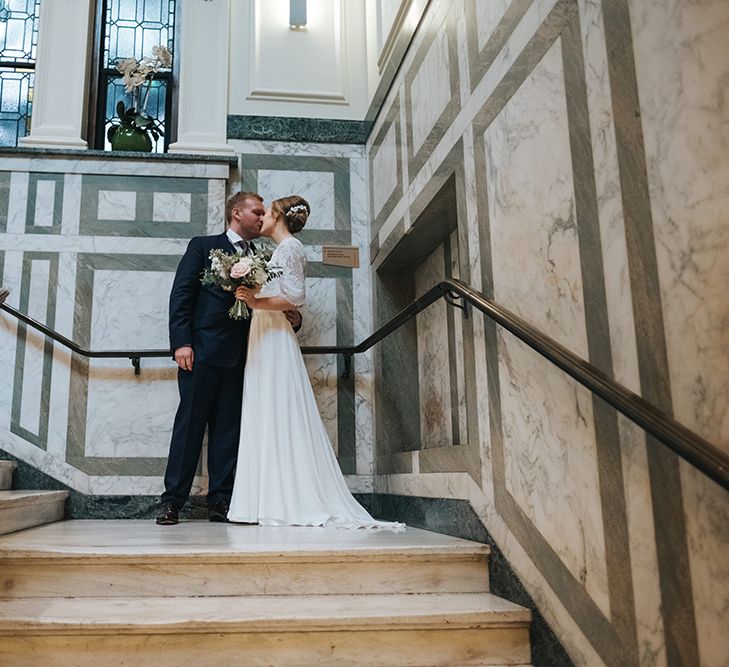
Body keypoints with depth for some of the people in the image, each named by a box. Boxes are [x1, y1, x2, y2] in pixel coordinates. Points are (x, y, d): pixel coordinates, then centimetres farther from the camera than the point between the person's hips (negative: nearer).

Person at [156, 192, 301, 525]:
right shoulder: (203, 245, 7)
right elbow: (181, 295, -1)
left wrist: (290, 318, -3)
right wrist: (182, 342, -12)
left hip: (240, 357, 4)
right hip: (203, 349, -4)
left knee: (228, 428, 4)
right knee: (190, 423, -2)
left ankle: (220, 502, 8)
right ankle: (172, 501, 4)